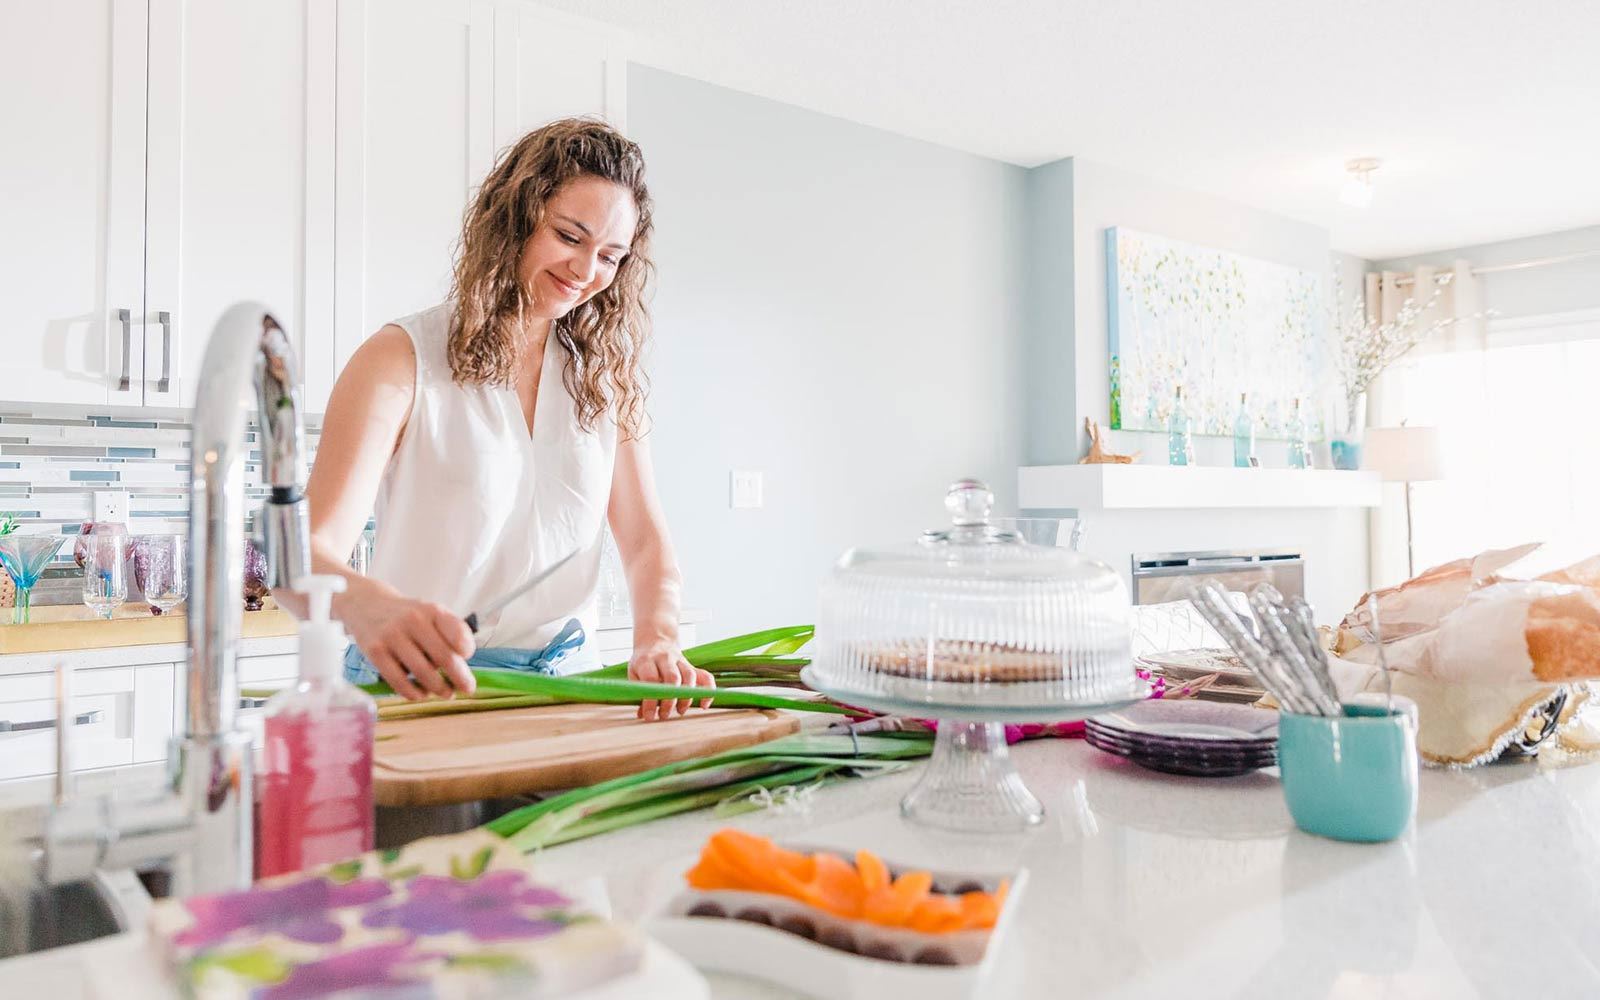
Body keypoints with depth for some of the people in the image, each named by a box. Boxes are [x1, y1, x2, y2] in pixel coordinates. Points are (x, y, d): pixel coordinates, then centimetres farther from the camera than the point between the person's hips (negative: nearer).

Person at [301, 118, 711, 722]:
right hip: (423, 686, -3)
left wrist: (657, 641, -17)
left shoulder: (606, 372, 9)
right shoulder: (403, 359, -5)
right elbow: (308, 552, -15)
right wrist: (370, 604, -39)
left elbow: (645, 540, 4)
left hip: (565, 675, 4)